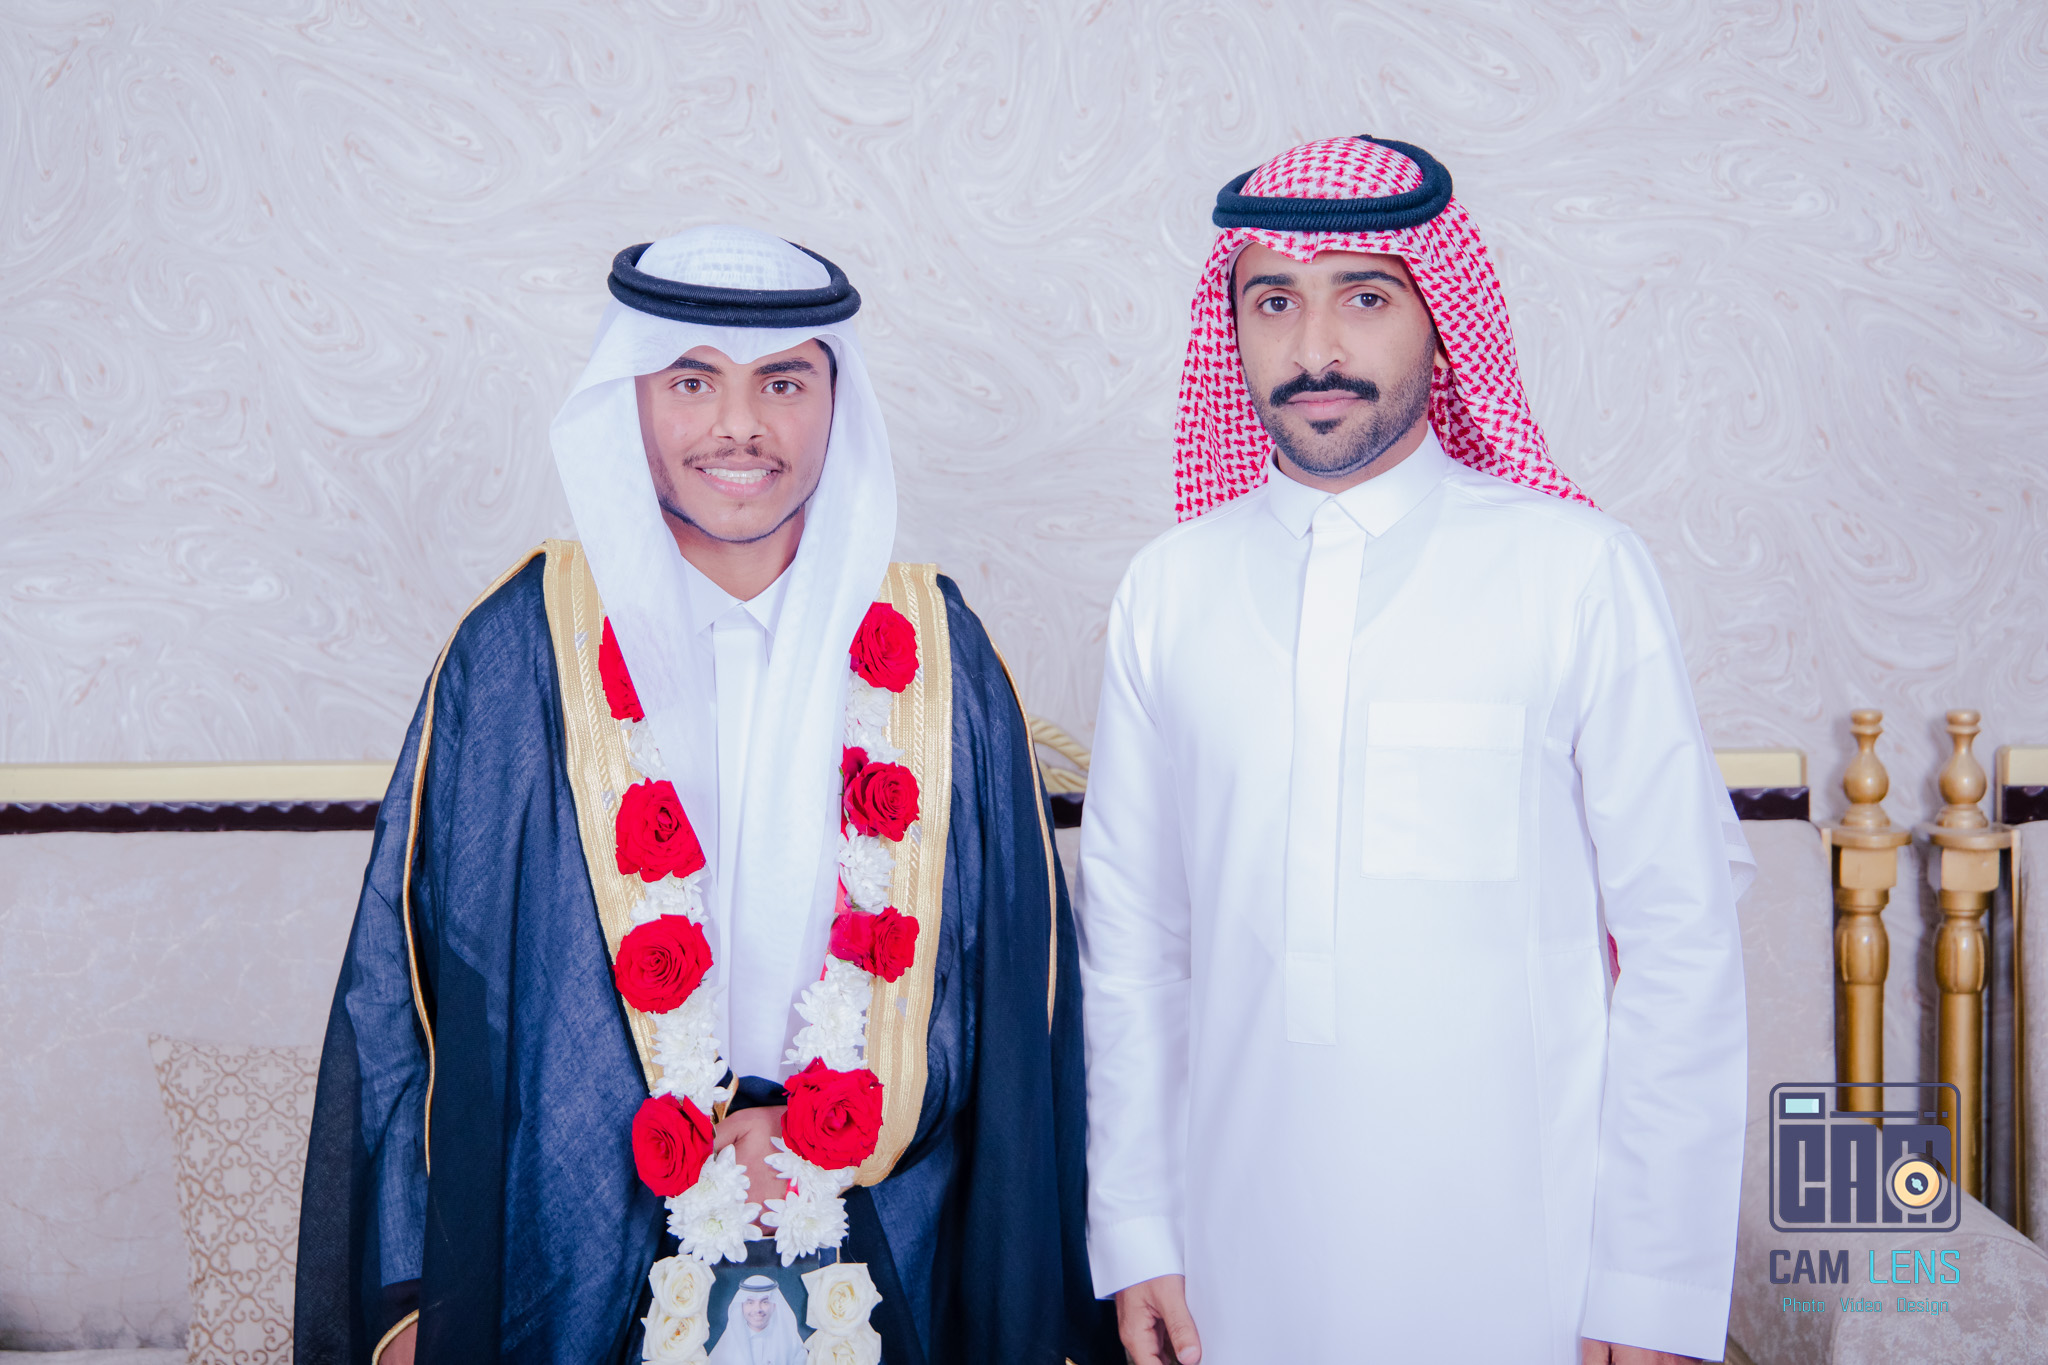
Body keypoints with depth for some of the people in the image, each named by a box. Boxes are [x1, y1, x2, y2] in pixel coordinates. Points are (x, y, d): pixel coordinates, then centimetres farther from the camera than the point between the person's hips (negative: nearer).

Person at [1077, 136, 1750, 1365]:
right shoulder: (1169, 590, 1)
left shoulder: (1579, 571, -7)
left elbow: (1683, 938, -6)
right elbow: (1130, 941, 6)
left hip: (1518, 1266, -2)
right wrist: (1135, 1239, 5)